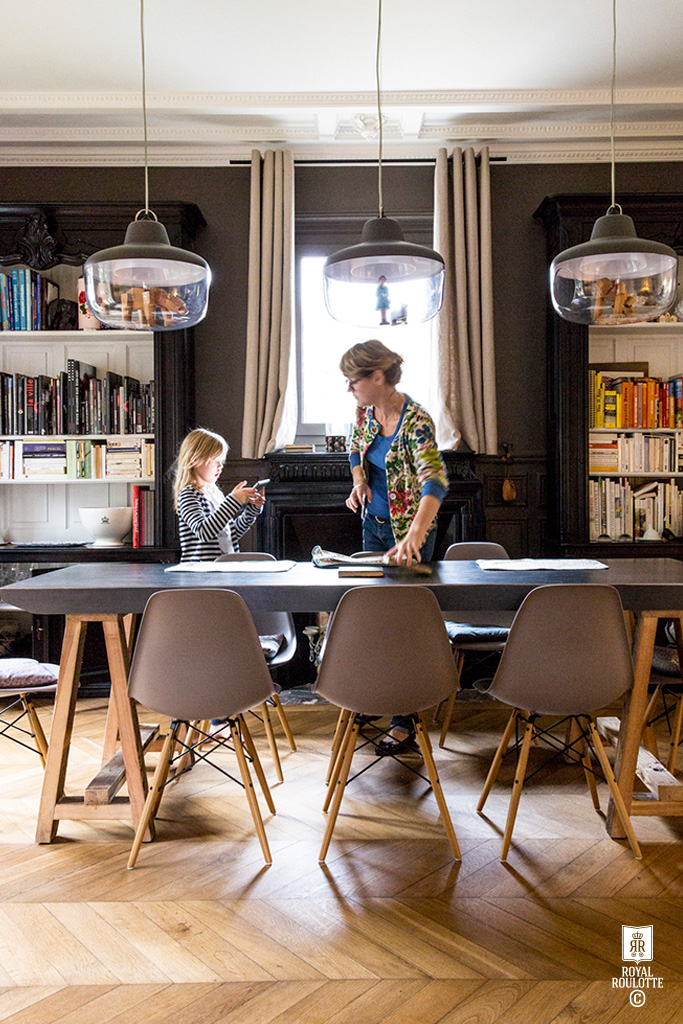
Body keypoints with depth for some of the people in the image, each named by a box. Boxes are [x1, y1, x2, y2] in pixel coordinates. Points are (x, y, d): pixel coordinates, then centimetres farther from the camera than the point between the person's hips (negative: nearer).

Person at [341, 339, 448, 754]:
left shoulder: (416, 420, -26)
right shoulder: (366, 413, -2)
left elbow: (435, 481, -38)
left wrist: (415, 533, -54)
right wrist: (359, 481, -4)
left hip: (409, 530, -7)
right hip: (374, 524, 8)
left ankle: (405, 722, 8)